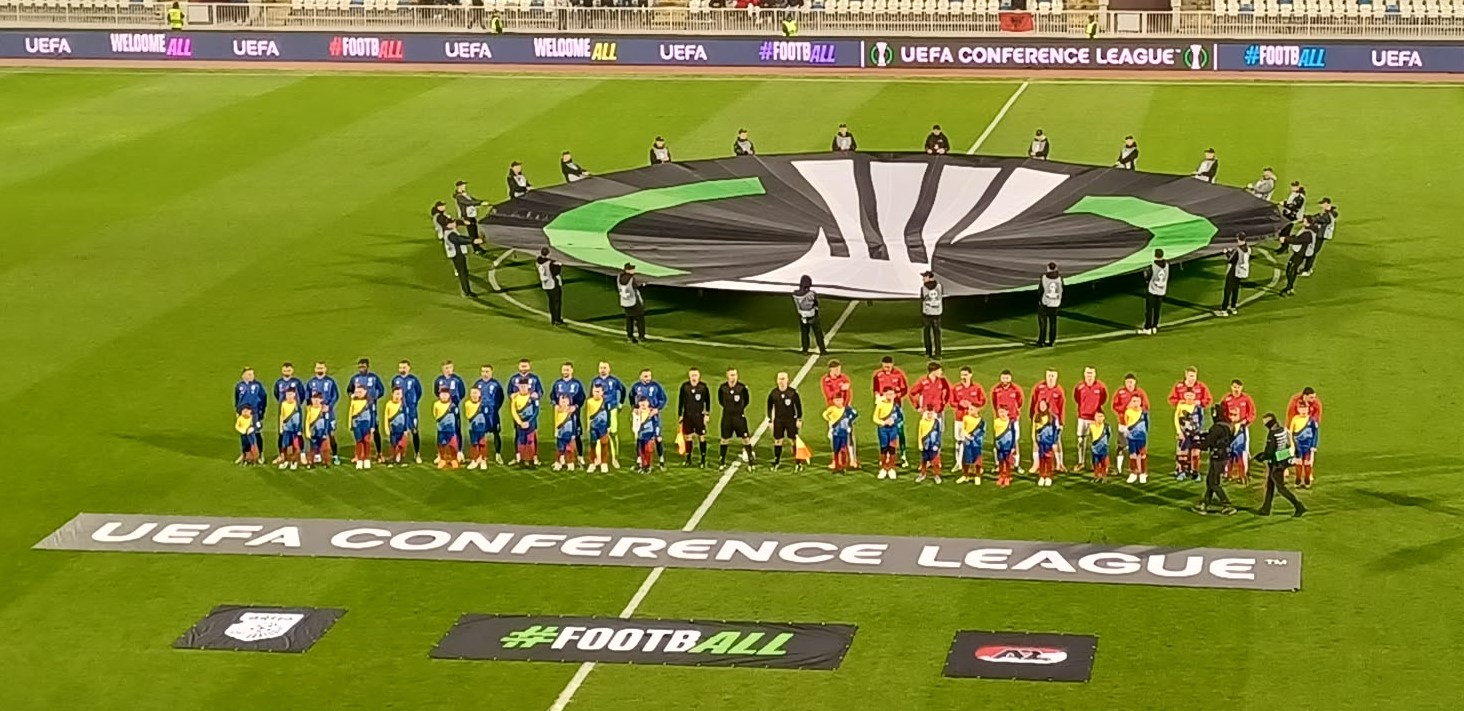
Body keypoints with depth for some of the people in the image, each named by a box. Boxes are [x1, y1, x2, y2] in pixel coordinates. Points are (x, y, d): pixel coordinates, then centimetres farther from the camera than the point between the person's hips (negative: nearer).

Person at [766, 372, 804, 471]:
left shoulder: (793, 392, -7)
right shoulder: (773, 393, -2)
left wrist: (799, 419, -2)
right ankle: (776, 462, 18)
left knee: (794, 441, 0)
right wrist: (770, 420, 6)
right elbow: (770, 407, 8)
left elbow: (798, 406, 0)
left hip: (791, 420, -2)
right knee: (777, 441, 6)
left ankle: (798, 463, 8)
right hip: (778, 421, 2)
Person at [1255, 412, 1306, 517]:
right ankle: (1265, 509, 27)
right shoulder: (1283, 430, 2)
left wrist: (1261, 458, -3)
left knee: (1281, 488, 1)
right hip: (1284, 461, 9)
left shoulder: (1271, 435, -24)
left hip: (1276, 465, -9)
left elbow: (1269, 453, -24)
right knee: (1270, 485, 19)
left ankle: (1299, 507, -2)